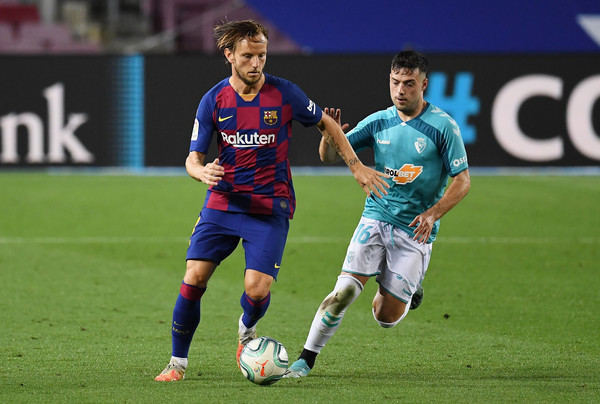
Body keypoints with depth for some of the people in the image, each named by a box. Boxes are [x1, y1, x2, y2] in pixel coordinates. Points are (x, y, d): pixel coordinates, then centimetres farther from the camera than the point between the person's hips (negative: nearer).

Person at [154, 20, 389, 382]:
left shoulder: (284, 94, -6)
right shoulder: (213, 101, -2)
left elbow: (326, 123, 10)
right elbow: (193, 158, 2)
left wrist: (357, 166, 7)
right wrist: (202, 171, -22)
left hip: (271, 208, -2)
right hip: (223, 203, 2)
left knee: (258, 289, -15)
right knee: (194, 278, -11)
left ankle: (247, 329, 22)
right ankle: (178, 363, 4)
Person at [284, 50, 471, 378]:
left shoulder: (443, 127, -9)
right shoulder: (378, 122, 1)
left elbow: (462, 181, -6)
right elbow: (329, 157, 5)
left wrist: (433, 214, -22)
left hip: (415, 231, -2)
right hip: (376, 219, 2)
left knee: (386, 318, 1)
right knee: (343, 292, -17)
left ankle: (409, 291, 35)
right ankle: (305, 360, -5)